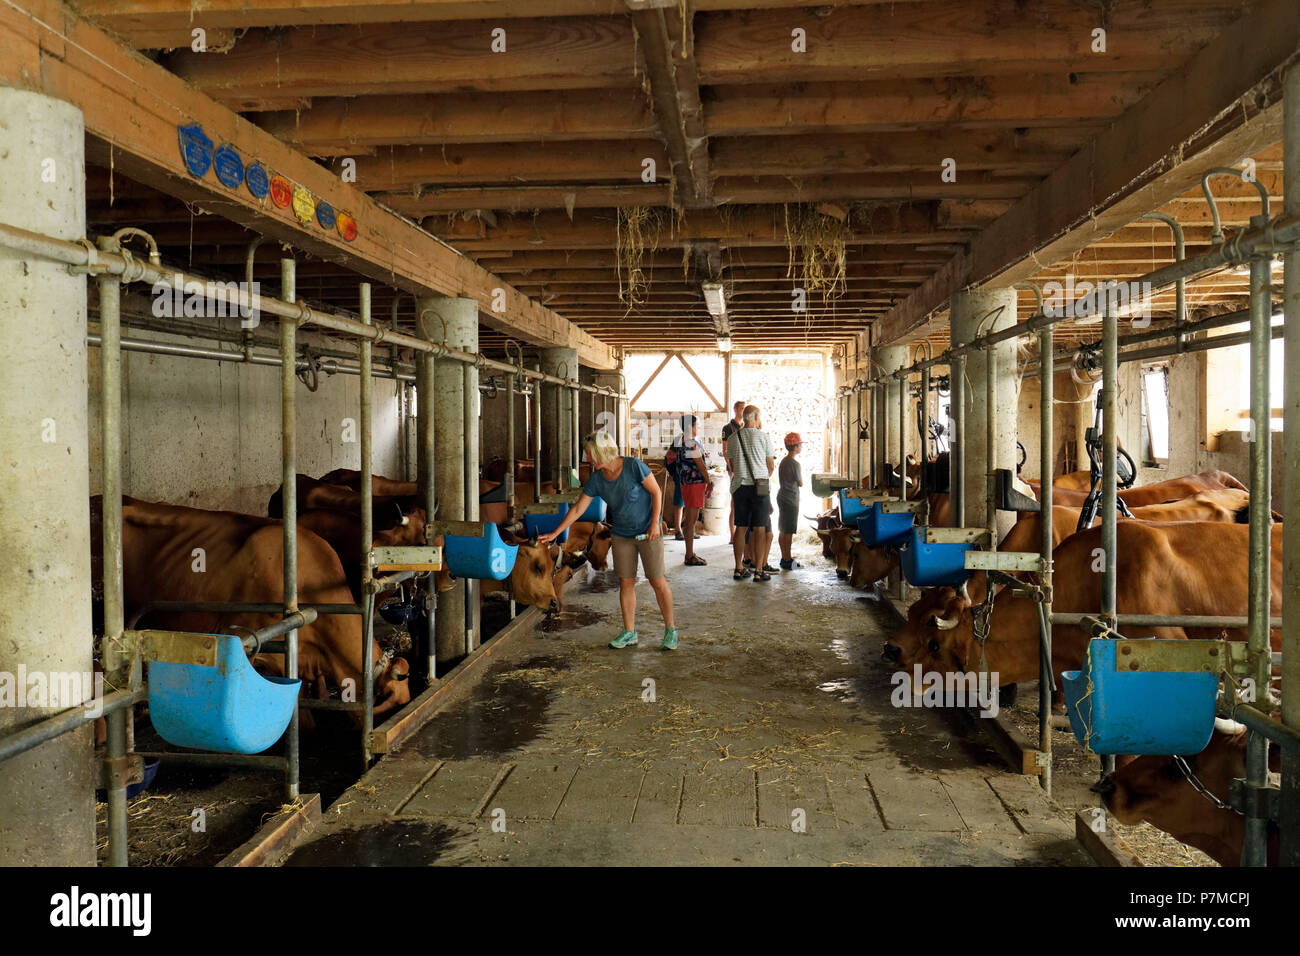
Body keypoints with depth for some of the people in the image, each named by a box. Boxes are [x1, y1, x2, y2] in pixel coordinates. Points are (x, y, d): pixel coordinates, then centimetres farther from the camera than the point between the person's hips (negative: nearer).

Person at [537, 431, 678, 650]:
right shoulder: (596, 480, -3)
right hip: (621, 536, 4)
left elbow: (656, 492, -9)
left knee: (657, 582, -2)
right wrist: (554, 534, -1)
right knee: (626, 582, 5)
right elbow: (577, 509, 1)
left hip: (647, 533, -4)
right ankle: (629, 632, 16)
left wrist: (654, 523, -15)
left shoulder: (634, 466, -16)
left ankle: (670, 630, 11)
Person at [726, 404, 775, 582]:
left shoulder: (732, 438, 4)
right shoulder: (763, 438, -4)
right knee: (760, 529, 0)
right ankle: (759, 570, 0)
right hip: (760, 485, -3)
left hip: (740, 486, 3)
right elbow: (771, 465, 6)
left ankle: (739, 568, 11)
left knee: (740, 527, 9)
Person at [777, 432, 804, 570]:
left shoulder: (783, 461, 10)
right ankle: (788, 560, -2)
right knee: (788, 531, -5)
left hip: (782, 497, 9)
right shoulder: (794, 463, -16)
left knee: (783, 530, 11)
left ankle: (784, 558, 18)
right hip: (791, 499, -9)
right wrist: (801, 474, 9)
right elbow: (801, 483, -8)